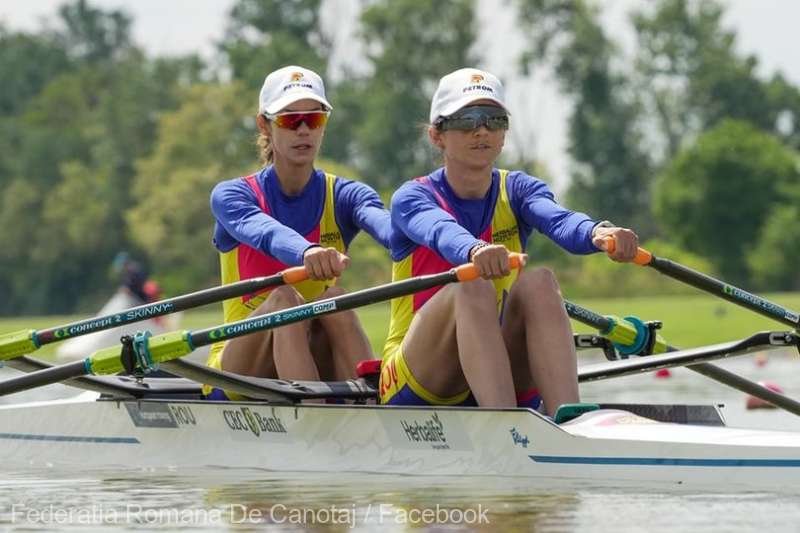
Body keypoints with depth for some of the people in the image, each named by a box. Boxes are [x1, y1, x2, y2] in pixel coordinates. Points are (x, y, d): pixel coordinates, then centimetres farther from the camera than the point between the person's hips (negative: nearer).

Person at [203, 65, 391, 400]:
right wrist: (306, 252, -51)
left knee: (332, 300, -28)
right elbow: (263, 232, -27)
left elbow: (381, 220, -21)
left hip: (318, 371, 2)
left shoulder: (343, 196, 4)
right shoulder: (231, 196, -2)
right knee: (284, 299, -31)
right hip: (239, 371, -2)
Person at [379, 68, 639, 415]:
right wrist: (476, 251, -52)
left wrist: (597, 233, -42)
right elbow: (441, 232, -28)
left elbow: (559, 220, -18)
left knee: (538, 281, -24)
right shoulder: (412, 198, -2)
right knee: (473, 286, -31)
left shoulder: (517, 191, 7)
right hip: (418, 390, -3)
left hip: (505, 380, 3)